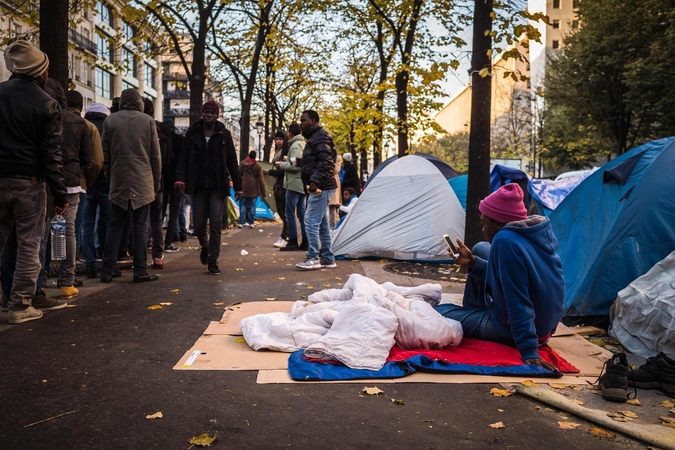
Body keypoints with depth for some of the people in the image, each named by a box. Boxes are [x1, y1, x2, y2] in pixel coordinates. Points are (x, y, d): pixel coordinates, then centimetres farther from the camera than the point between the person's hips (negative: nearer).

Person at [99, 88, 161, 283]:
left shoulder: (110, 120, 5)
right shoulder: (148, 121, 1)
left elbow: (105, 154, 6)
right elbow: (155, 155, 2)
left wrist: (109, 178, 15)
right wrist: (156, 182, 9)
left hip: (118, 181, 2)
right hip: (142, 181, -2)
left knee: (114, 226, 9)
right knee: (140, 227, 2)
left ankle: (107, 271, 10)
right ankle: (140, 271, 1)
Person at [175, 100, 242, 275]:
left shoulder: (224, 134, 3)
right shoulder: (192, 133, 4)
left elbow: (232, 162, 3)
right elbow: (184, 157, -1)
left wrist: (237, 185, 1)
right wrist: (180, 178, -16)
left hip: (218, 187, -1)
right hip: (199, 187, 1)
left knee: (216, 224, -4)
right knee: (199, 224, 6)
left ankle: (213, 260, 4)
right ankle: (205, 247, 36)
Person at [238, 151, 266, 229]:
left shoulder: (242, 163, -1)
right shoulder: (258, 165, -4)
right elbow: (261, 179, -4)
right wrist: (263, 192, 0)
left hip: (243, 188, 1)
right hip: (253, 190, -1)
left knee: (243, 205, 6)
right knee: (252, 206, 5)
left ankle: (241, 222, 3)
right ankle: (251, 222, 6)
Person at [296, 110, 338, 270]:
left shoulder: (320, 136, -11)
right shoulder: (314, 137, 22)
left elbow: (325, 162, -23)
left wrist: (316, 181, -30)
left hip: (321, 187, -11)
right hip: (321, 187, 11)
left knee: (311, 221, -11)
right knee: (322, 224, 11)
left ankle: (313, 258, -6)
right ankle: (328, 258, 16)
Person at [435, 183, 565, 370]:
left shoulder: (505, 241, -28)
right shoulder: (537, 232, -1)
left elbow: (518, 303, -31)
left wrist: (529, 351, -30)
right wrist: (473, 262, 8)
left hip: (512, 331, -9)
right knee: (480, 249, 18)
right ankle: (470, 314, 31)